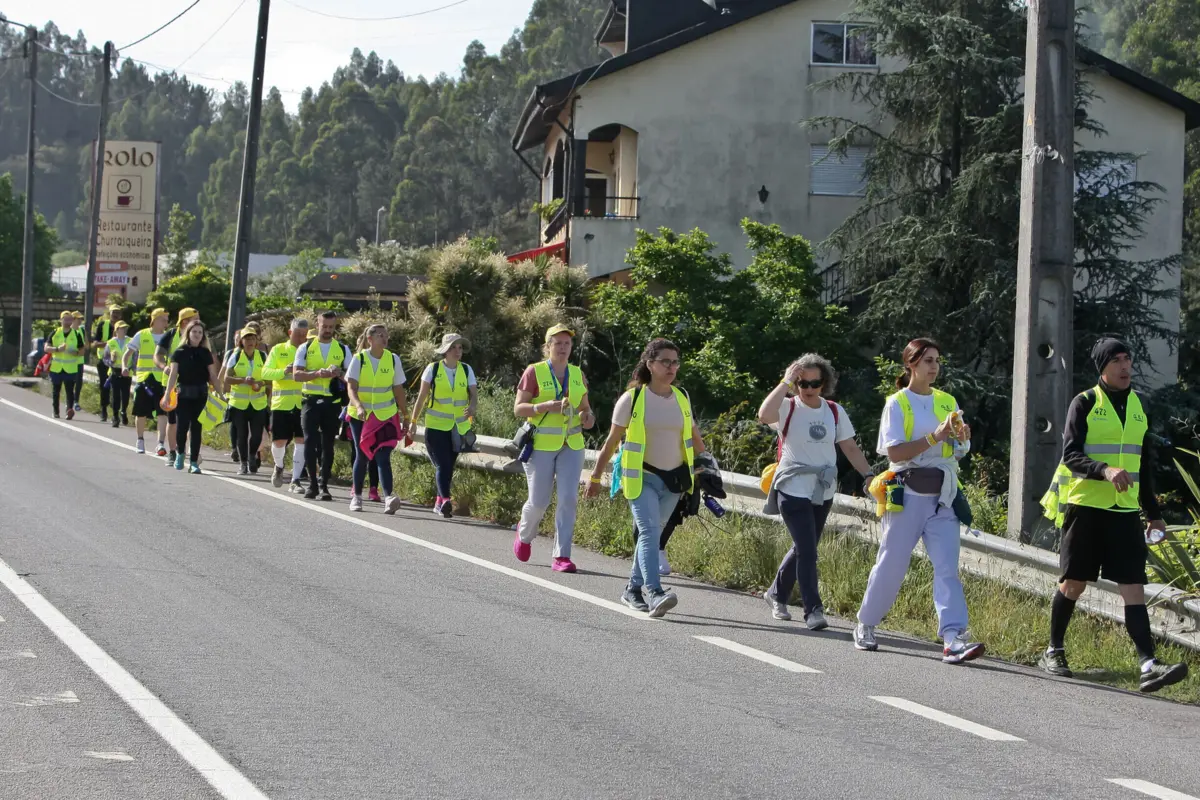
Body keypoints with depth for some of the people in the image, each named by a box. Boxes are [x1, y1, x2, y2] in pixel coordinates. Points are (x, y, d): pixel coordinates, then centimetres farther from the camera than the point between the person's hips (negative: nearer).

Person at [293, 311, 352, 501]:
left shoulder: (343, 349, 8)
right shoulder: (306, 348, 5)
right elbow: (296, 374, -4)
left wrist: (339, 374, -15)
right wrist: (317, 373, -20)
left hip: (333, 402, 1)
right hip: (311, 400, -1)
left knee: (328, 444, 4)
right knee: (310, 442, -7)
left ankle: (323, 485, 8)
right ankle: (312, 483, 1)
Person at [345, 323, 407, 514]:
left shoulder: (393, 359, 0)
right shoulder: (359, 359, -6)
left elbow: (398, 389, 7)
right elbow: (351, 387, -14)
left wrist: (404, 416, 8)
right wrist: (358, 406, -32)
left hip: (386, 416, 1)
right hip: (360, 415, 0)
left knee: (383, 457, -12)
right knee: (362, 456, 6)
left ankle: (389, 498, -23)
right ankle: (356, 497, 22)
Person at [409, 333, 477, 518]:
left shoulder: (467, 370, 4)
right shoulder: (433, 369, -3)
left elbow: (474, 395, -3)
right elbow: (422, 397, 1)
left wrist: (472, 408, -26)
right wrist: (413, 421, 2)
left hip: (459, 427, 3)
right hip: (436, 426, -3)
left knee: (449, 466, 10)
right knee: (442, 464, -15)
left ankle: (440, 503, 23)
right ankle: (445, 500, -27)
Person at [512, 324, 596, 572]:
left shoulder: (578, 374, 10)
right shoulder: (534, 372, -4)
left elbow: (585, 407, 21)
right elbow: (518, 408, -7)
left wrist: (588, 417, -3)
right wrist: (546, 407, -22)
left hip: (571, 445, 3)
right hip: (542, 445, -3)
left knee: (569, 498, -9)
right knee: (539, 501, 1)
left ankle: (562, 556, -5)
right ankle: (524, 534, 34)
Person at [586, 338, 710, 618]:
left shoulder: (682, 398, 5)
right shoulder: (632, 399, -7)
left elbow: (694, 436, 19)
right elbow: (612, 441, -1)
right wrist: (595, 477, 2)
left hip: (673, 479, 5)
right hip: (642, 478, -5)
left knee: (652, 535, 11)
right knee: (650, 532, -19)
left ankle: (633, 589, 23)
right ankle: (655, 594, -30)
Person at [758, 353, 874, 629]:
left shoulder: (835, 411, 7)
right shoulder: (788, 408, -7)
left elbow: (850, 448, 10)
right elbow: (764, 416, -28)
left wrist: (869, 476, 0)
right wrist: (785, 383, -22)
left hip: (823, 492, 5)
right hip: (793, 490, -5)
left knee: (804, 548, 16)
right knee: (807, 550, -12)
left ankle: (776, 594, 35)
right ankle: (813, 610, -10)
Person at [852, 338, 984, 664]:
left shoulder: (947, 402, 12)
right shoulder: (898, 403, -2)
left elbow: (958, 452, 17)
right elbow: (894, 452, -13)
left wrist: (962, 439, -6)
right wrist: (935, 437, -21)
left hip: (942, 497, 4)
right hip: (908, 496, -3)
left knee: (947, 568, -10)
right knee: (891, 566, 5)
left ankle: (953, 639, -20)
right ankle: (865, 625, 27)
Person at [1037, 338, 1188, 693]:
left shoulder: (1138, 406, 13)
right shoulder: (1085, 403, -3)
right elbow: (1071, 455, -13)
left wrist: (1153, 513, 20)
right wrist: (1105, 470, -31)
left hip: (1125, 510, 4)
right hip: (1086, 506, -4)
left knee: (1134, 586, -7)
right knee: (1074, 583, 4)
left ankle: (1149, 665, -15)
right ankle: (1054, 651, 23)